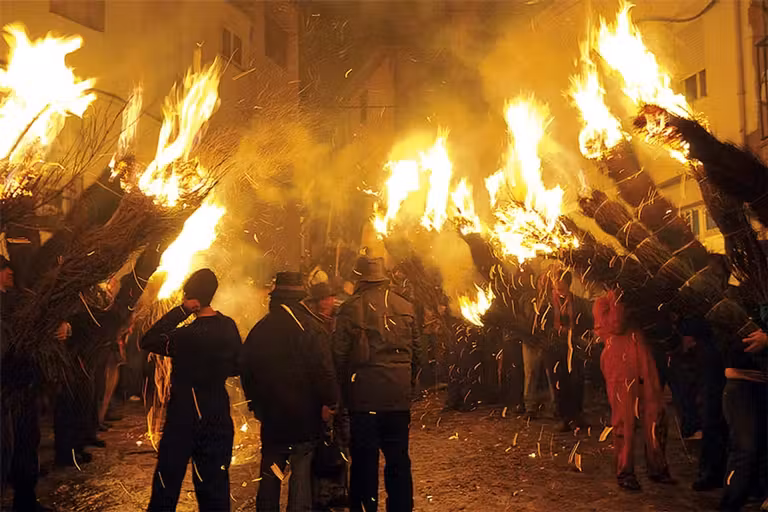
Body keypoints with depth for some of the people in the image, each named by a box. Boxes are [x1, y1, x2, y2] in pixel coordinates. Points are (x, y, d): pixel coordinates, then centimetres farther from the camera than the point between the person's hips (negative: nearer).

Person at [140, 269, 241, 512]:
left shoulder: (188, 335, -22)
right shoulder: (229, 327, -3)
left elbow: (147, 342, -11)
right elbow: (235, 367, 7)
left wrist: (180, 311, -15)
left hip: (185, 414, -5)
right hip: (219, 415, 5)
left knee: (168, 480, 11)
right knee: (214, 482, 14)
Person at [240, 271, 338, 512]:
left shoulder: (259, 329, 5)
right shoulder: (308, 326, -11)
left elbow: (246, 371, 12)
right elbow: (323, 369, -16)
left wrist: (256, 404, 21)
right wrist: (328, 402, -7)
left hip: (270, 414, 5)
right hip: (304, 414, -5)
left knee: (270, 473, 16)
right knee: (302, 470, 2)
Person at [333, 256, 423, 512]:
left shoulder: (350, 309, -7)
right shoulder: (405, 307, 4)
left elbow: (339, 354, -6)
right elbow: (416, 353, 9)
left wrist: (344, 390, 5)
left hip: (363, 395, -3)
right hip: (399, 395, 3)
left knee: (364, 460, 6)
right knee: (398, 458, 13)